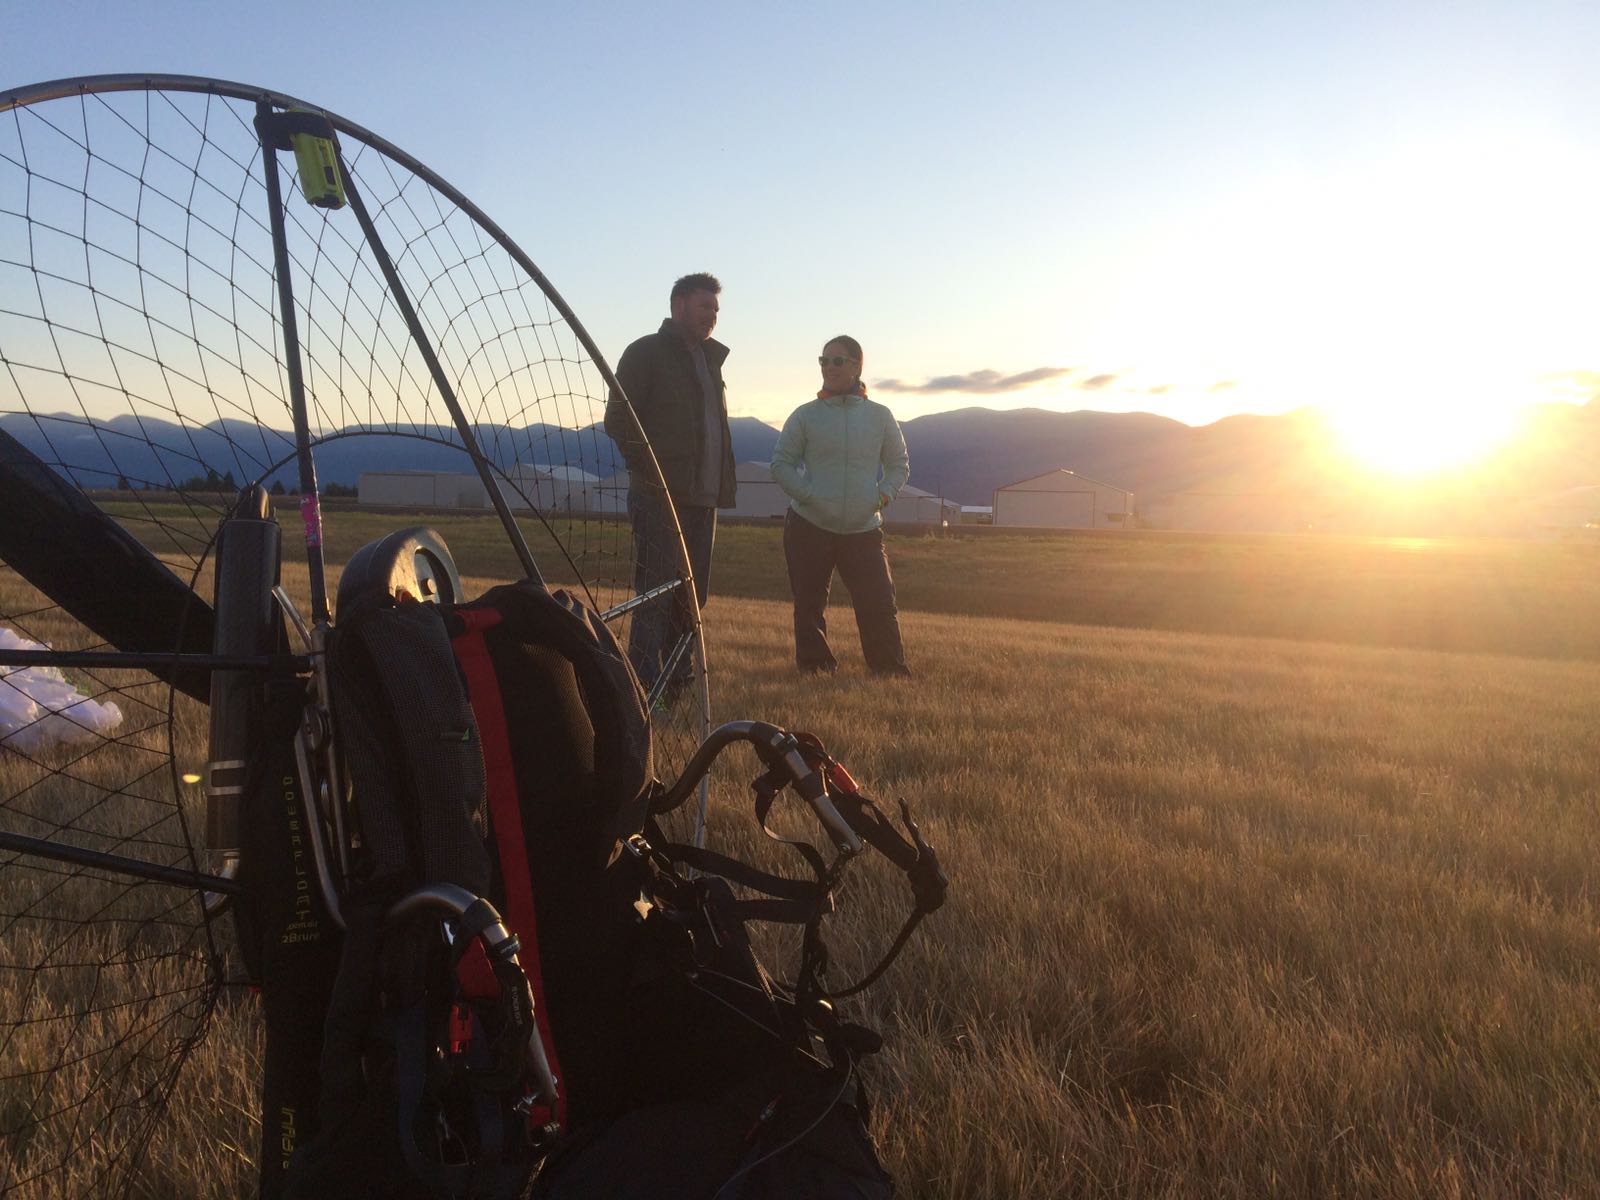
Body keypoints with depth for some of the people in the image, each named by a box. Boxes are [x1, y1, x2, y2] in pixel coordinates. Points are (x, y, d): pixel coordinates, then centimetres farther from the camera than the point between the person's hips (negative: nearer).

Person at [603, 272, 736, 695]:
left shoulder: (710, 358, 20)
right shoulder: (645, 353, -2)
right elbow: (617, 420, -8)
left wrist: (722, 483, 12)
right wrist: (649, 472, -14)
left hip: (702, 497, 8)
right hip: (659, 498, -7)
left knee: (693, 594, 11)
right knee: (656, 593, -7)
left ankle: (679, 677, 20)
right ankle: (646, 687, -3)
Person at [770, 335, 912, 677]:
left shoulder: (880, 416, 5)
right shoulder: (805, 415, 1)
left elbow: (899, 465, 13)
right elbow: (781, 463, 2)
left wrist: (884, 495, -4)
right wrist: (808, 495, -11)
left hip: (864, 529, 1)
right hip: (810, 527, 0)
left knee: (879, 604, -4)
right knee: (810, 606, 5)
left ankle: (891, 670, 8)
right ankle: (814, 665, 20)